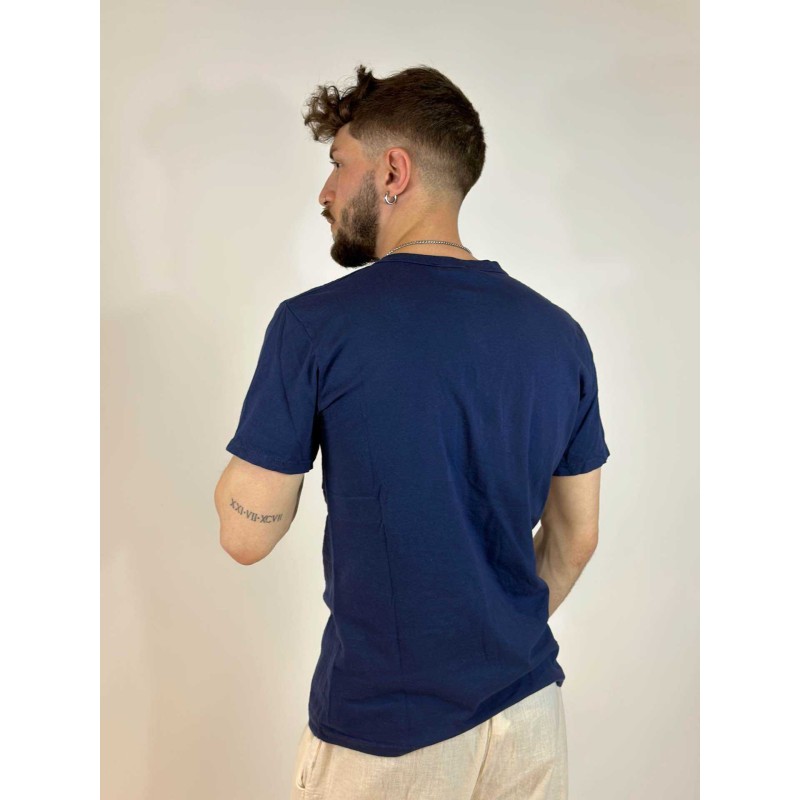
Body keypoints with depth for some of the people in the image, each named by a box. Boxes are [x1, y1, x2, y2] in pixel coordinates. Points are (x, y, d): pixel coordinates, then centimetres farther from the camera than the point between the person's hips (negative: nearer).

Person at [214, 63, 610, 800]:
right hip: (530, 710, 4)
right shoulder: (559, 332, -3)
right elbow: (577, 537, 4)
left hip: (384, 730, -3)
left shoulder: (314, 325, -17)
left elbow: (248, 536, -11)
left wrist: (252, 449, 6)